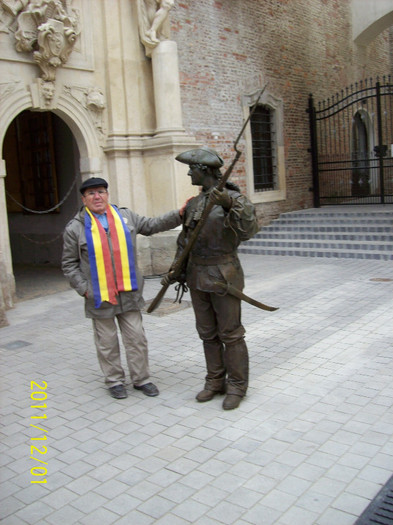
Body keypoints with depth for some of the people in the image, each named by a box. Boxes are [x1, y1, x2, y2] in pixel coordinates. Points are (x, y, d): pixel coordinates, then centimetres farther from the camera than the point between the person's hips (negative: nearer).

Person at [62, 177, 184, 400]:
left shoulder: (126, 217, 6)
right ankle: (115, 381, 26)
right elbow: (69, 264, 2)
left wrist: (179, 215, 2)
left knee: (136, 338, 8)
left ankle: (141, 379, 23)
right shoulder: (76, 228, -2)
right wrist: (83, 288, -6)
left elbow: (153, 225, 13)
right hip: (100, 296, -2)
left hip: (129, 293, 2)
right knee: (107, 342, 10)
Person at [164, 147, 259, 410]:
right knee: (208, 333, 14)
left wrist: (231, 204, -39)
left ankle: (237, 386, 16)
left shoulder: (234, 198, -10)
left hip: (223, 275, -7)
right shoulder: (193, 204, 10)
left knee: (230, 334, 3)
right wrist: (175, 271, 10)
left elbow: (249, 230, -27)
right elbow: (184, 242, 17)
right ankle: (215, 381, 28)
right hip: (197, 277, 7)